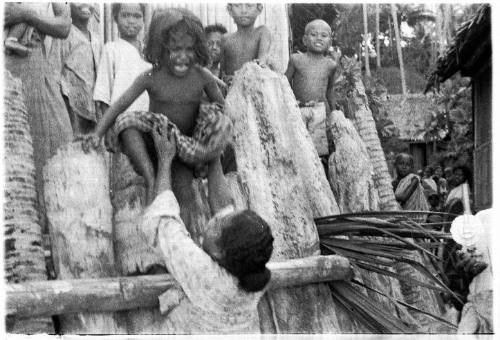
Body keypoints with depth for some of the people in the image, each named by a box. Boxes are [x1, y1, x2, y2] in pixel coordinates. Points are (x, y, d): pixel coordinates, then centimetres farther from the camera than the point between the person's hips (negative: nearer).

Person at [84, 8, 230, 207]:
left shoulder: (203, 77, -6)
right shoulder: (151, 78, -10)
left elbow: (221, 105, 7)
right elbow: (120, 105, -11)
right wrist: (97, 134, -22)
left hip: (188, 139, 0)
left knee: (222, 124, -27)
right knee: (125, 122, -27)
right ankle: (151, 180, -33)